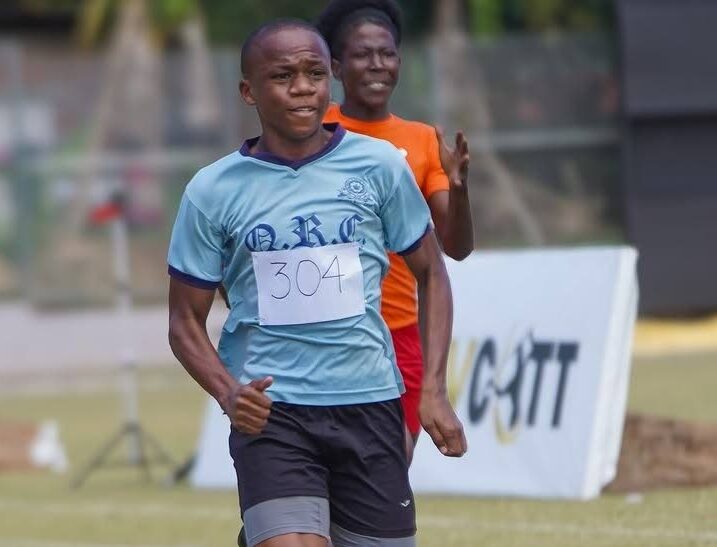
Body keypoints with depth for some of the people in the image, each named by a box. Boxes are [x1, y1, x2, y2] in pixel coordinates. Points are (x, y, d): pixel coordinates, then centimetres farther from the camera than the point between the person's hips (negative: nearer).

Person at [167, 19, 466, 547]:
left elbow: (430, 273, 12)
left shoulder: (380, 166, 2)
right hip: (271, 410, -2)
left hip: (370, 404, 2)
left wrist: (434, 391, 2)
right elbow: (186, 320, 6)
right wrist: (228, 392, -13)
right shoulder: (213, 191, -1)